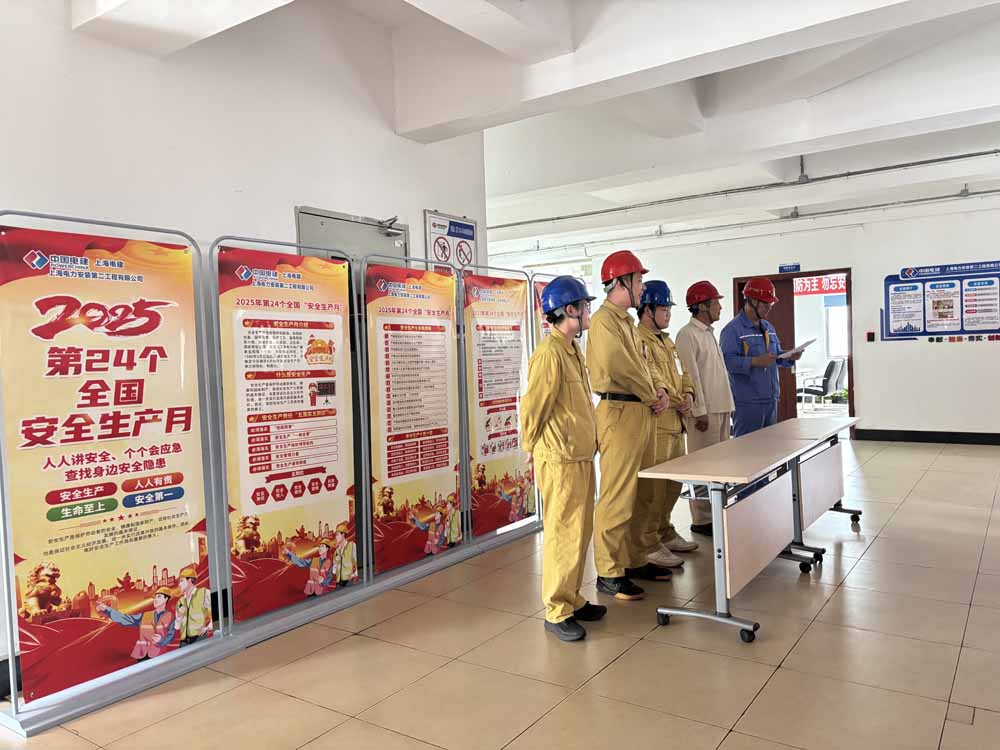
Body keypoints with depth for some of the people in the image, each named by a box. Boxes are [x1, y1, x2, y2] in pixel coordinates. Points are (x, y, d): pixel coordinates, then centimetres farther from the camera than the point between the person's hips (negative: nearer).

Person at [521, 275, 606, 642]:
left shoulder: (573, 350, 13)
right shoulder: (549, 353, -17)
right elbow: (532, 407, -15)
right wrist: (535, 448, -5)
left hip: (581, 458, 9)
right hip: (560, 461, -9)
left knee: (580, 533, 16)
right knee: (563, 536, -1)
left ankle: (572, 599, 30)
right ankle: (556, 612, 11)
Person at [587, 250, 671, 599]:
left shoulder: (626, 320, 20)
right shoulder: (604, 320, -12)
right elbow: (620, 368, -20)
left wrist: (659, 390, 4)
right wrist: (653, 396, -7)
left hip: (642, 411, 10)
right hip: (620, 412, -10)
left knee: (641, 495, 16)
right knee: (617, 498, -6)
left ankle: (635, 560, 28)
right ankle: (609, 573, 3)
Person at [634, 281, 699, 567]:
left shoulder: (666, 340, 21)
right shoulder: (637, 339, -11)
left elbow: (680, 372, 22)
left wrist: (688, 394, 3)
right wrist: (677, 401, -13)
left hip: (675, 421, 10)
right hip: (654, 423, -10)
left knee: (674, 481, 16)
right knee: (653, 485, -6)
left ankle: (665, 532, 30)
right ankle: (649, 544, 2)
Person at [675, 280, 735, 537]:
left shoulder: (709, 333, 19)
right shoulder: (688, 335, -11)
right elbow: (691, 375, -16)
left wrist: (728, 407, 18)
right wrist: (700, 411, -19)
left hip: (721, 409, 9)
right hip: (704, 411, -9)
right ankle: (702, 521, 4)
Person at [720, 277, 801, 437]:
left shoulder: (768, 327, 16)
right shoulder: (733, 329, -12)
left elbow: (777, 355, 24)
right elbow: (727, 360, -23)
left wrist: (790, 358, 4)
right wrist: (755, 362, -28)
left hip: (771, 400, 9)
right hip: (747, 401, -9)